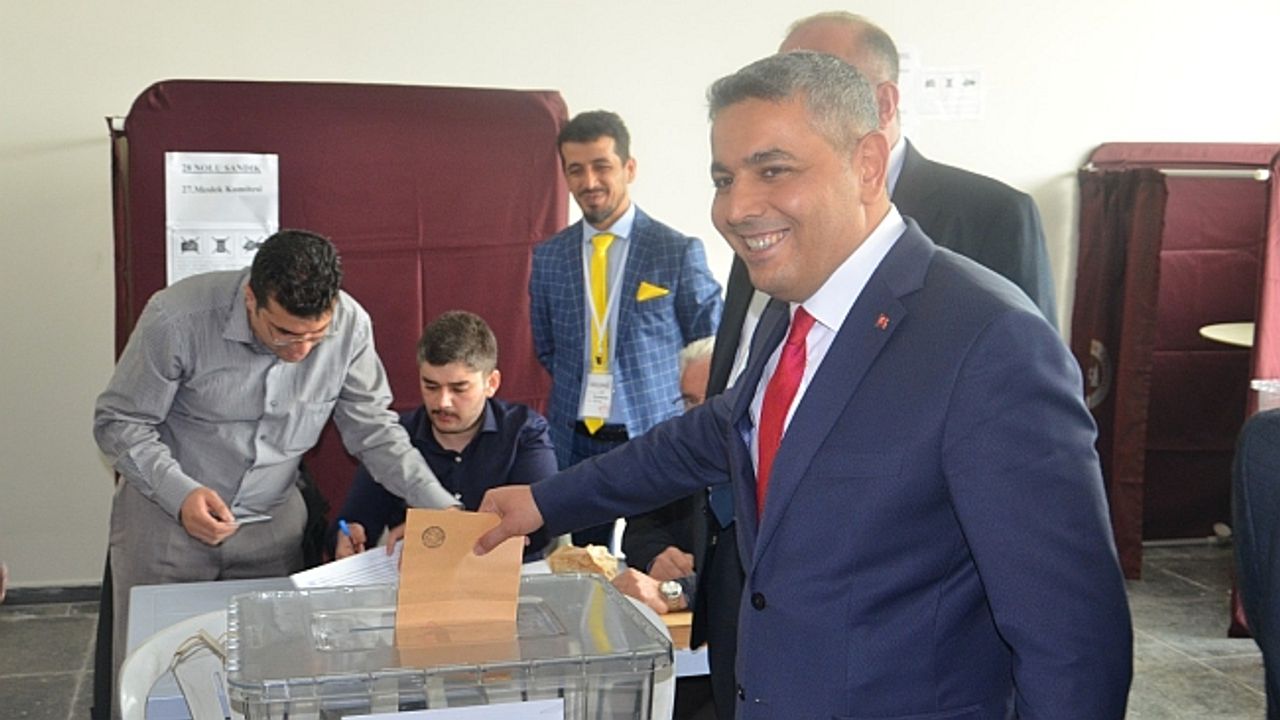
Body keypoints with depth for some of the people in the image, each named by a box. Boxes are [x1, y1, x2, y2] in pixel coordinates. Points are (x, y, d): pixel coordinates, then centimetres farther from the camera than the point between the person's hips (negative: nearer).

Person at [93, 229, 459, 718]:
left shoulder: (350, 325, -16)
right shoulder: (178, 318, -24)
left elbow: (372, 428, -4)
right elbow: (118, 422, -12)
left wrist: (443, 509, -14)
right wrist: (179, 493, -28)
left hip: (273, 521, 2)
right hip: (165, 514, -2)